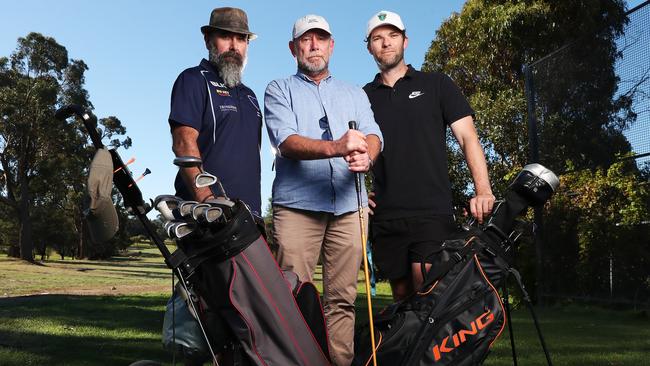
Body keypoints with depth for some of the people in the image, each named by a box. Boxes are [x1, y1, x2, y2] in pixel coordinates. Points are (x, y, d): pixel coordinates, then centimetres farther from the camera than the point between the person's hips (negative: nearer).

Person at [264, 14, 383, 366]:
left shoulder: (355, 93, 23)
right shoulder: (279, 90, 12)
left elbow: (373, 135, 4)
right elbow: (286, 141, -7)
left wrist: (366, 155, -21)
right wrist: (335, 147, -26)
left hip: (348, 206, 3)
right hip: (297, 204, -2)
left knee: (342, 299, 2)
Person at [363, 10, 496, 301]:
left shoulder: (436, 84, 10)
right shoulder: (363, 97, 15)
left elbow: (468, 137, 2)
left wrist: (483, 191, -12)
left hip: (432, 211, -3)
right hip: (384, 216, 3)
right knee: (402, 294, 6)